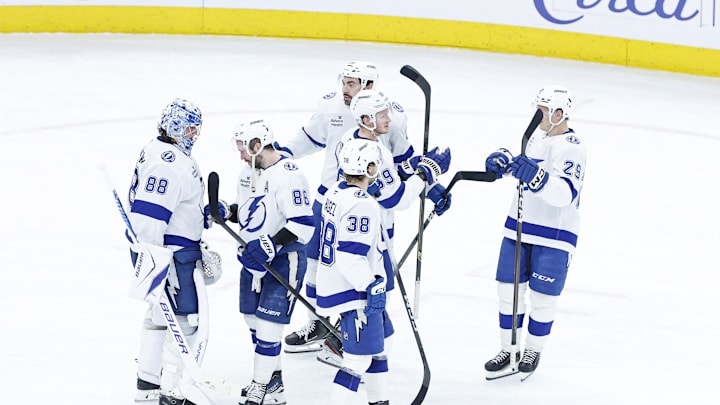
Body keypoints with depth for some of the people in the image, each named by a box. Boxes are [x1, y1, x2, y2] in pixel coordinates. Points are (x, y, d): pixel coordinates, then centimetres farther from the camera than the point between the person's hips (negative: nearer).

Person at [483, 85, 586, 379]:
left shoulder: (571, 148, -19)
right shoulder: (538, 136, 7)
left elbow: (565, 193, -31)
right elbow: (522, 164, 24)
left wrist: (536, 175, -45)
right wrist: (502, 160, 2)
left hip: (554, 236, -7)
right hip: (520, 226, 7)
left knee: (542, 297, 1)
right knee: (509, 289, 8)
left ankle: (533, 350, 22)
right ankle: (508, 351, 19)